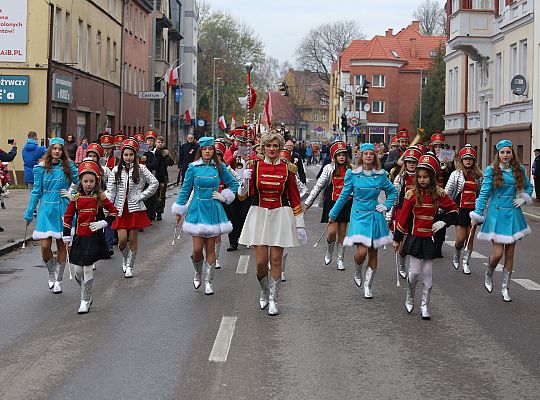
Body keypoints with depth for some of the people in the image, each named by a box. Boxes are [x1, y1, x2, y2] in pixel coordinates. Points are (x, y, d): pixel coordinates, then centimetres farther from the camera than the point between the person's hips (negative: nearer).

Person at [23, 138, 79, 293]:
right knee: (45, 246, -8)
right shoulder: (41, 168, 2)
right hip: (46, 209, 0)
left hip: (63, 210, 0)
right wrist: (29, 214, 6)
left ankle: (58, 279, 19)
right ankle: (51, 272, 20)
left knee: (61, 245, 5)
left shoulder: (68, 166, 1)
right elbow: (36, 191, 5)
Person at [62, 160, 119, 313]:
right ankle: (86, 294, 28)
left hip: (95, 237, -3)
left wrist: (104, 223, -8)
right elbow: (68, 216, 9)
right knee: (78, 270, 5)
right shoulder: (75, 198, 3)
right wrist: (66, 235, 5)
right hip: (79, 237, 3)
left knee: (87, 268, -5)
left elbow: (114, 211, 4)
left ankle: (85, 301, 6)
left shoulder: (100, 197, -4)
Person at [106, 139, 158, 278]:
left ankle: (129, 266, 17)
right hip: (121, 209, 1)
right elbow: (110, 191, 1)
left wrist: (142, 196, -4)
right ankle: (125, 258, 25)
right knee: (122, 239, -6)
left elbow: (154, 183, 1)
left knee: (133, 239, 3)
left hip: (135, 208, -1)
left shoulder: (141, 169, 0)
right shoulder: (116, 170, 3)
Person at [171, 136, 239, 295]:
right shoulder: (193, 167, 0)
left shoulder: (220, 167, 3)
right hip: (197, 210, -1)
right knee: (197, 249, -5)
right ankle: (198, 273, 25)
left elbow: (233, 183, 15)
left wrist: (224, 196, 2)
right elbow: (185, 189, 6)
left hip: (213, 210, 1)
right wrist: (179, 211, 7)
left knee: (210, 248, 3)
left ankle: (209, 281, 13)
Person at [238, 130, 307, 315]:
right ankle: (264, 291, 26)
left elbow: (295, 198, 5)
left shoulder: (286, 169, 1)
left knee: (276, 260, 0)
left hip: (280, 216, 0)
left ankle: (273, 299, 13)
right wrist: (245, 181, -20)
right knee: (261, 261, -2)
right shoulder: (255, 166, 1)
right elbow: (242, 196, 1)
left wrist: (300, 225, 3)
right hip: (259, 215, 0)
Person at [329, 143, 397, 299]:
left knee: (373, 254, 5)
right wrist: (333, 214, 10)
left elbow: (393, 191, 17)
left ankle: (368, 286, 19)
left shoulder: (380, 175, 2)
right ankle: (357, 271, 19)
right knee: (362, 252, -16)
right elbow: (344, 196, 6)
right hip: (359, 216, -2)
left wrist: (386, 206, 3)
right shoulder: (352, 174, -3)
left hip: (375, 216, 2)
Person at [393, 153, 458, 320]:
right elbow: (403, 217, -2)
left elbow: (453, 209, 11)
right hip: (415, 237, -2)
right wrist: (397, 239, 2)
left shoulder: (439, 194, -2)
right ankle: (409, 298, 23)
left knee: (428, 273, 5)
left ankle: (425, 306, 13)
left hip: (430, 238, 2)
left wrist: (444, 222, -5)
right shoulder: (412, 194, -7)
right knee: (415, 271, -3)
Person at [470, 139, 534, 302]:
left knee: (510, 253, 7)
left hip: (513, 215, 4)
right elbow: (484, 193, -5)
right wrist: (477, 215, -10)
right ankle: (488, 275, 22)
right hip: (497, 214, -3)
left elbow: (528, 186, 22)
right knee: (498, 253, -10)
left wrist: (523, 198, 3)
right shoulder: (491, 171, -5)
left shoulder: (519, 170, 5)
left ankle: (505, 288, 18)